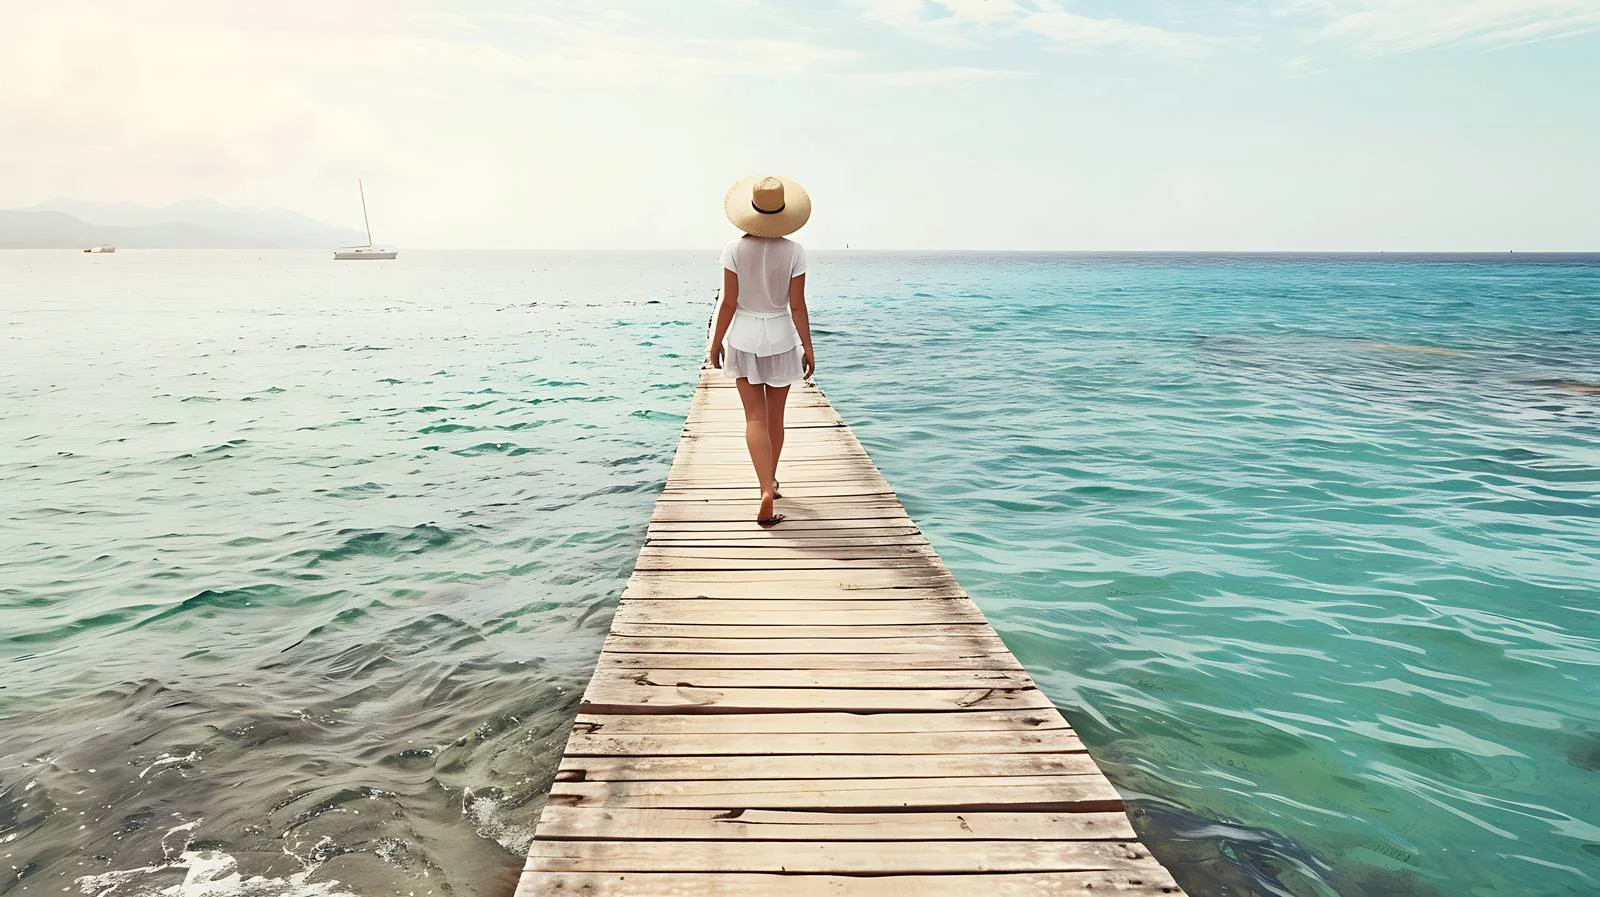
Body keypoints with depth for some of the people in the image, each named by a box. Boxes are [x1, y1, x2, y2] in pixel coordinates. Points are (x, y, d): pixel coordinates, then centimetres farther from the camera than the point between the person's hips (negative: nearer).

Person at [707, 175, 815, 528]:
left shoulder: (735, 249, -10)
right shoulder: (793, 251, -9)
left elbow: (728, 303, -8)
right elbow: (797, 306, -8)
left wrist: (716, 342, 4)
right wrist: (808, 347, 1)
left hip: (743, 338, 0)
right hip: (781, 338, 1)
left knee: (755, 417, 2)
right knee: (775, 416, 16)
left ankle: (766, 491, -13)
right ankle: (770, 481, 33)